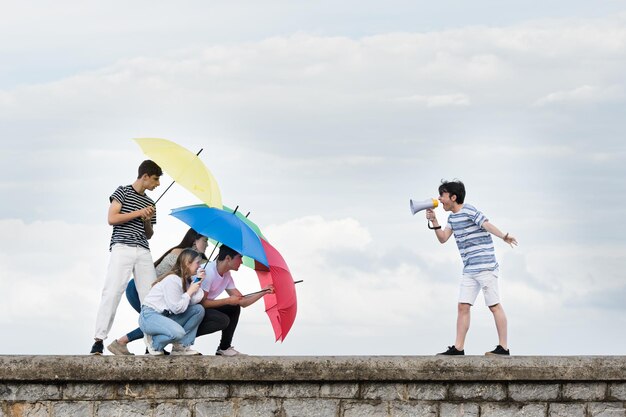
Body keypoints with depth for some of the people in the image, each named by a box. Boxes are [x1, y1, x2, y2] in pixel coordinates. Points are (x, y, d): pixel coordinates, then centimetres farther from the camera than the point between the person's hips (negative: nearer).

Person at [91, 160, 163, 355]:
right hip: (122, 248, -6)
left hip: (143, 251, 6)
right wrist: (138, 213, -6)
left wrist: (148, 221, 5)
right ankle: (99, 340, -15)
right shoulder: (123, 192, 6)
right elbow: (112, 218, -5)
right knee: (112, 293, -13)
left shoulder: (149, 203, 22)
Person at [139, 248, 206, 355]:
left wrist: (198, 282, -7)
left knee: (199, 309, -3)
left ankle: (181, 346, 0)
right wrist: (190, 291, -14)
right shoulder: (172, 280, -20)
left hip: (166, 315, 9)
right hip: (149, 316, -9)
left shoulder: (186, 279, 7)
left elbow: (194, 301, -6)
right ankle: (154, 344, -2)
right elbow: (177, 309, -22)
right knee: (178, 332, -34)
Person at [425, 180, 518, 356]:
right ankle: (458, 348, 6)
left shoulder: (469, 211, -10)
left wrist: (504, 236, -33)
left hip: (485, 267, -9)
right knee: (463, 306, 5)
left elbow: (487, 225, -20)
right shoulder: (452, 217, 16)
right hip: (469, 270, 9)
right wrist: (434, 221, 2)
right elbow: (443, 238, 14)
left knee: (494, 306, -4)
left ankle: (503, 347, 0)